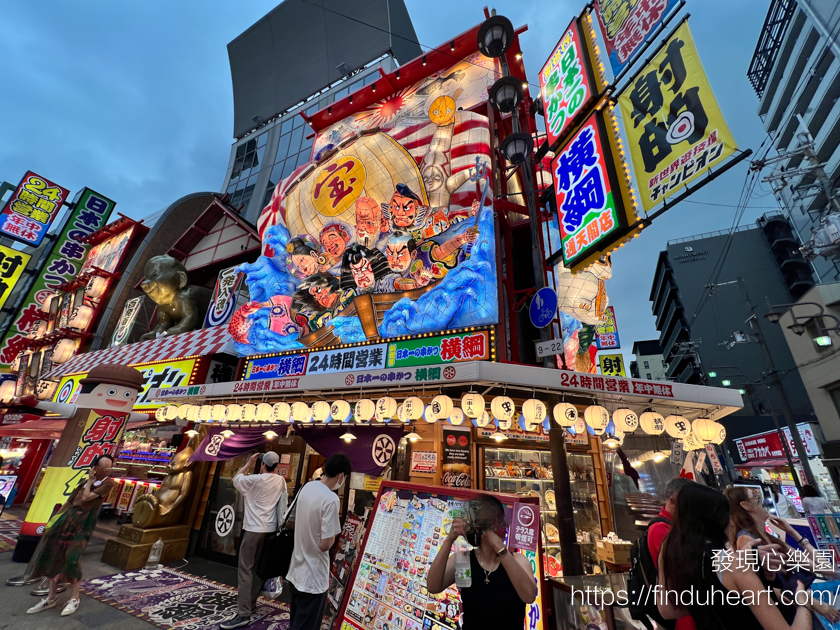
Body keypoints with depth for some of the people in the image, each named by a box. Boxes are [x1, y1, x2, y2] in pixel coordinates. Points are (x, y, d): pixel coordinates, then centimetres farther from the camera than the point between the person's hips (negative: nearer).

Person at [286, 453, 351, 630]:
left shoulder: (307, 487, -2)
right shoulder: (331, 499, -28)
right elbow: (325, 544, -25)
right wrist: (334, 536, -6)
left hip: (296, 570, 8)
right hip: (313, 577, -8)